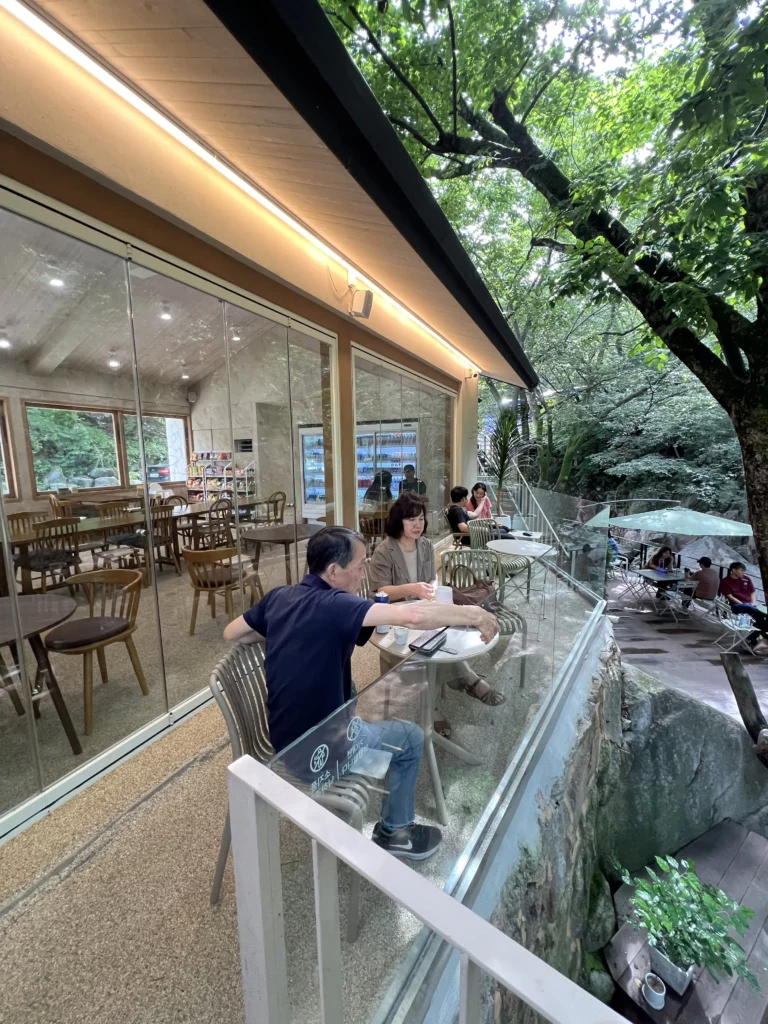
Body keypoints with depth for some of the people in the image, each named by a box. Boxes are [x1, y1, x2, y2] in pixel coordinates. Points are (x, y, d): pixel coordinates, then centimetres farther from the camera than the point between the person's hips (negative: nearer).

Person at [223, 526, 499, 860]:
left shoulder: (278, 597, -6)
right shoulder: (332, 605, -29)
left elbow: (231, 633, 10)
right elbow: (413, 615, -40)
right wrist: (473, 615, -26)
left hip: (283, 738, 7)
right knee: (412, 738, 13)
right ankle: (394, 831, 33)